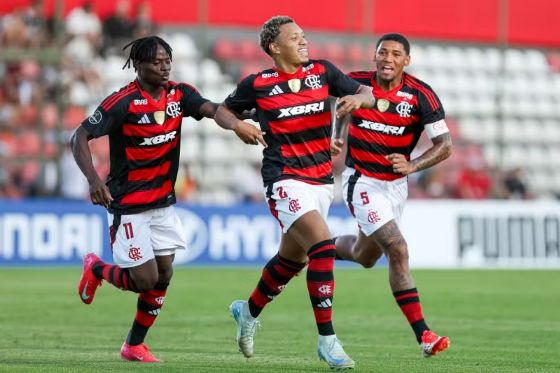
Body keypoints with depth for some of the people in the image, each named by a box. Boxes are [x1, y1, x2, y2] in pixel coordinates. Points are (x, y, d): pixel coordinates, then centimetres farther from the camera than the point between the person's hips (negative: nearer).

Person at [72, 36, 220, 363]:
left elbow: (212, 108, -18)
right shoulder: (123, 102, -18)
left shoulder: (179, 94, -2)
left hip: (163, 201, 6)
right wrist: (94, 180, -32)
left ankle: (135, 345, 19)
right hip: (128, 205, -6)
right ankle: (96, 269, 24)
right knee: (145, 279, -8)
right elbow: (80, 137, -17)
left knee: (164, 273, 4)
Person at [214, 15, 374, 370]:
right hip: (285, 179, -5)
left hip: (322, 180, 5)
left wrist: (357, 99, -17)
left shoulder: (322, 71, 5)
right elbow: (223, 110, 12)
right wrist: (238, 125, -9)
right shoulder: (257, 84, -2)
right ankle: (327, 340, -19)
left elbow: (368, 95, 6)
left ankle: (249, 311, 45)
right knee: (323, 246, -23)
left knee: (292, 258, 17)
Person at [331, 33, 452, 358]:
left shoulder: (421, 95, -13)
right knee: (398, 250, -19)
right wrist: (338, 137, -1)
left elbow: (445, 145, -13)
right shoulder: (356, 83, -11)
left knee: (365, 256, 19)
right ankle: (423, 334, -17)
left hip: (396, 183, 4)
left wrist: (412, 166, -28)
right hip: (362, 181, -4)